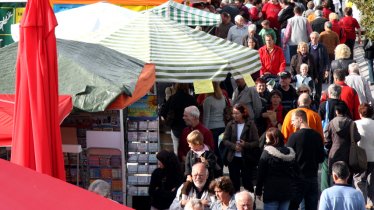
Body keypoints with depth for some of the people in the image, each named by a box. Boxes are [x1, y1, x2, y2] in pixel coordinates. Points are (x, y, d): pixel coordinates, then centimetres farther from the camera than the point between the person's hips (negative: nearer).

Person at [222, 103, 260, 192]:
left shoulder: (251, 125, -7)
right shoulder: (230, 125, 0)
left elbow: (256, 142, -8)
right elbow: (225, 140, 0)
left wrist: (245, 145, -24)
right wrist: (234, 146, -17)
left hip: (246, 159, -3)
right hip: (233, 158, 3)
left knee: (247, 181, 4)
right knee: (234, 182, 11)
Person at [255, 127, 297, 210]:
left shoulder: (267, 152, -10)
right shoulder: (291, 153, 5)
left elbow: (261, 174, -8)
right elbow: (294, 173, 11)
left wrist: (258, 191, -1)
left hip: (271, 191, -5)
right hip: (287, 191, 5)